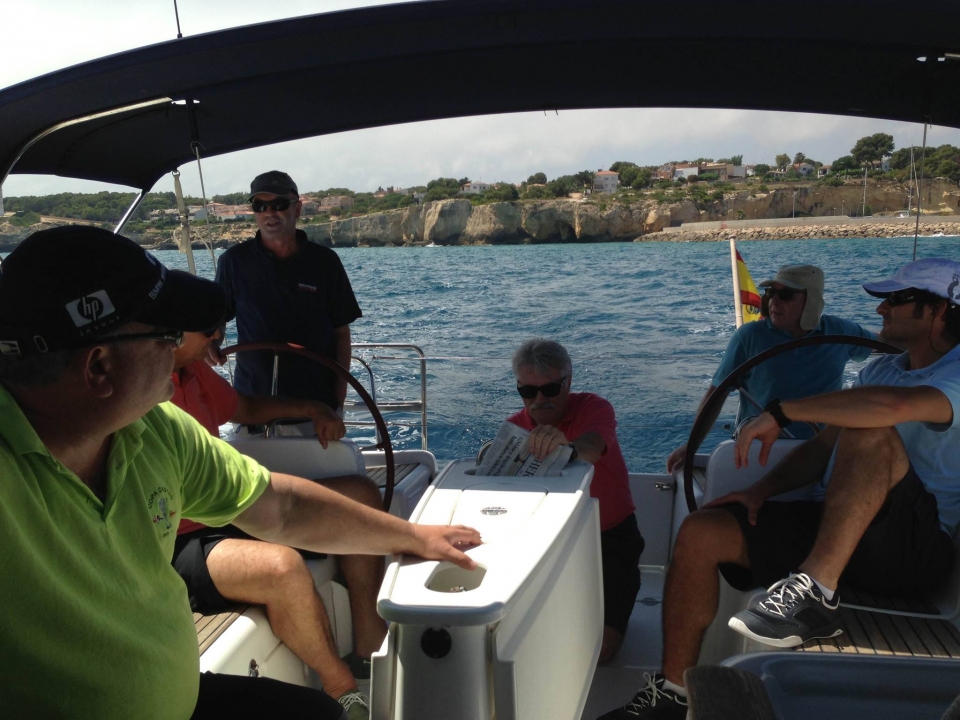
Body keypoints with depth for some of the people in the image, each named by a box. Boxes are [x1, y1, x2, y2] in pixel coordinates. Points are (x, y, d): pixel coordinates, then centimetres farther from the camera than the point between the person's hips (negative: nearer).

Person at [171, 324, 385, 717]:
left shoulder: (192, 370, 7)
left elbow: (245, 408, 24)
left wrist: (309, 409, 11)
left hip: (225, 512, 10)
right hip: (176, 546, -10)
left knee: (359, 494, 6)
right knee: (283, 566, -39)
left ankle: (371, 648, 3)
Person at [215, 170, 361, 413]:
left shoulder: (325, 261, 0)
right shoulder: (234, 261, -1)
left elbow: (341, 332, 3)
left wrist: (340, 395, -3)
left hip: (319, 401, 1)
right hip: (252, 401, 0)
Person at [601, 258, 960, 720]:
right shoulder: (880, 369, 20)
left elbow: (894, 405, -32)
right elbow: (823, 447, 18)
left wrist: (780, 412, -24)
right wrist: (762, 489, 1)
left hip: (917, 545, -7)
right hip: (831, 526, 7)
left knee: (869, 431, -32)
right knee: (700, 533, -11)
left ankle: (817, 591, -31)